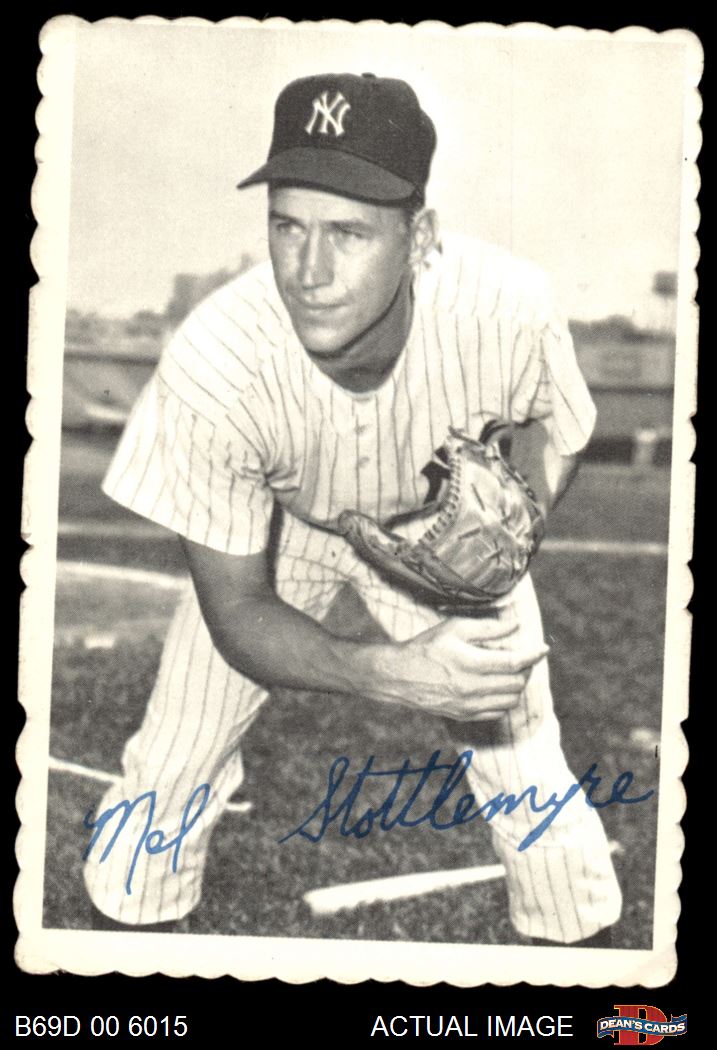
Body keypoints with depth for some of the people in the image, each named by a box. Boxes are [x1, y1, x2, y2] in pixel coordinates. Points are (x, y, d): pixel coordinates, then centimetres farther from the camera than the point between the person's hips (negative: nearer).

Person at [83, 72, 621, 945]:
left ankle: (580, 935, 25)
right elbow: (235, 611, -26)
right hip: (277, 529, 0)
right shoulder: (211, 365, -37)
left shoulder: (508, 308, -35)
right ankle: (130, 922, 28)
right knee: (171, 767, -1)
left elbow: (552, 439, -9)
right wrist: (394, 675, -44)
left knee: (527, 766, -2)